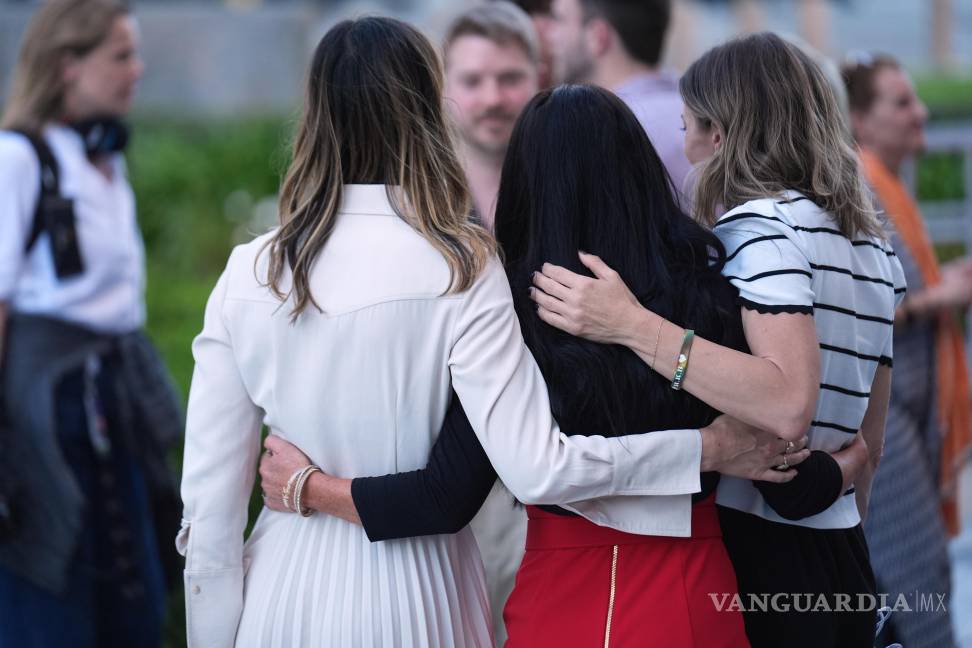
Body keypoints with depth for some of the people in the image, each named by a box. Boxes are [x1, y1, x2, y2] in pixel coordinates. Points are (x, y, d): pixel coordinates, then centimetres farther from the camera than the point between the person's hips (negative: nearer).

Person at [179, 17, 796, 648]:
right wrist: (709, 447, -11)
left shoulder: (248, 273, -5)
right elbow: (536, 467, -20)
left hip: (285, 591, 3)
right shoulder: (461, 270, -13)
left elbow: (209, 501, -4)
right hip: (413, 595, -2)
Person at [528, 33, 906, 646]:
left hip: (755, 550, -8)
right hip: (844, 558, 8)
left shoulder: (758, 223, -12)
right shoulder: (874, 246, 13)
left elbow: (787, 404, -28)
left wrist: (632, 325, -29)